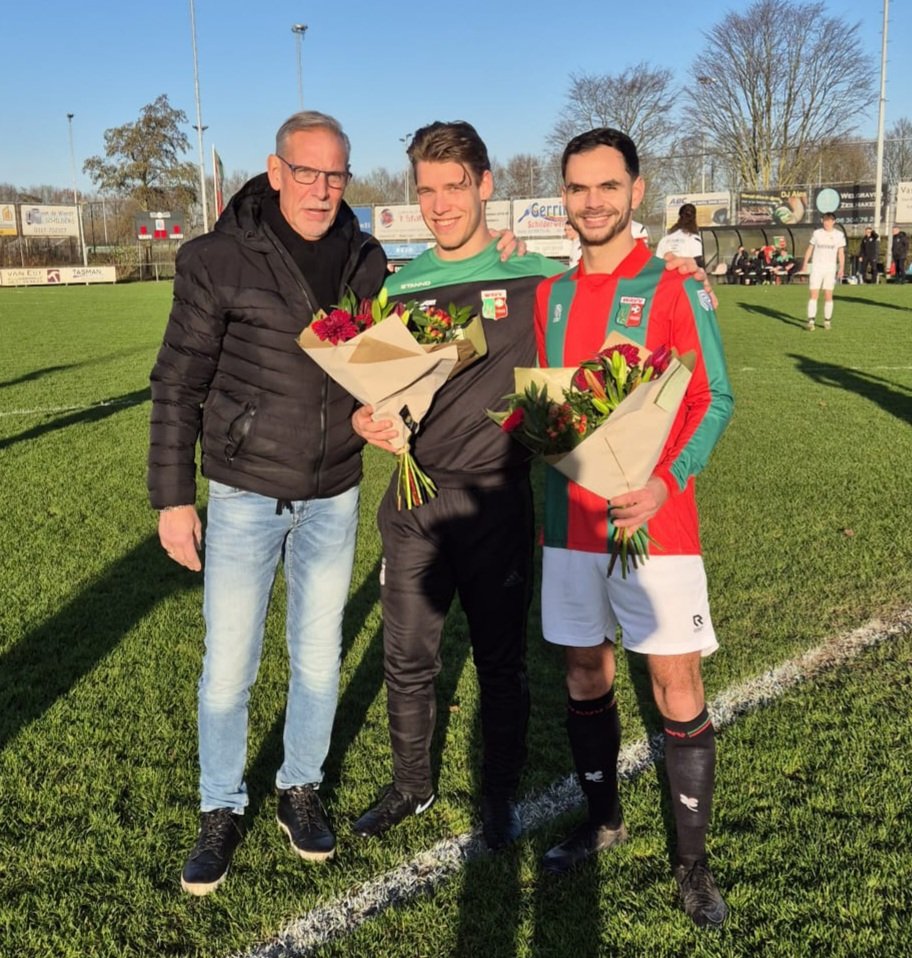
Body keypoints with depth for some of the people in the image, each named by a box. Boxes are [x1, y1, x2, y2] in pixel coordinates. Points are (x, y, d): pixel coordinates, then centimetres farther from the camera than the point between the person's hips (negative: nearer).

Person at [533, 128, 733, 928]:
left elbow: (713, 401, -9)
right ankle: (603, 820, 35)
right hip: (570, 522, 4)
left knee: (678, 690, 1)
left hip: (656, 523, -4)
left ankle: (693, 862, 18)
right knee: (584, 677, 14)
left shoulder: (674, 287, -5)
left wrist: (665, 482, -24)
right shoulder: (550, 295, 9)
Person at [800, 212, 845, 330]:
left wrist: (841, 268, -6)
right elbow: (809, 249, 7)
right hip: (816, 267, -1)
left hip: (830, 268, 1)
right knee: (813, 294, -9)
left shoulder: (839, 235, 3)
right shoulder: (816, 233, 3)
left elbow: (841, 253, 5)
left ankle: (827, 320, 11)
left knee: (828, 296, 1)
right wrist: (804, 264, -3)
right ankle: (811, 321, -13)